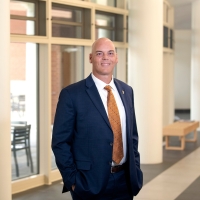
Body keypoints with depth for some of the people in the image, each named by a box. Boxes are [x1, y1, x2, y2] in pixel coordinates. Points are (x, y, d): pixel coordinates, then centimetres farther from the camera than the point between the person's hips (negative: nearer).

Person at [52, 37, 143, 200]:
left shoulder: (127, 91, 7)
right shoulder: (72, 94, -9)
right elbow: (60, 142, -8)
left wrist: (136, 170, 6)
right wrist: (72, 181, -12)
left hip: (125, 180, 5)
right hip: (90, 182, -4)